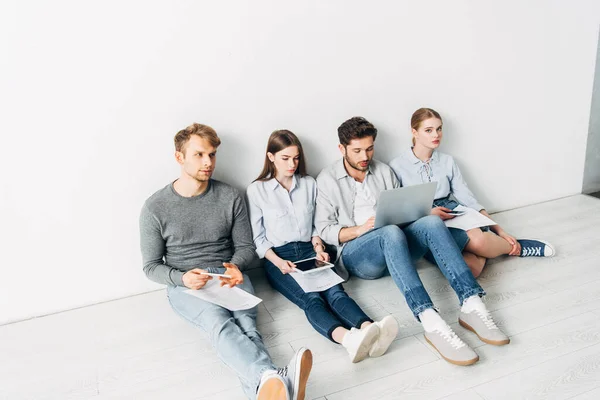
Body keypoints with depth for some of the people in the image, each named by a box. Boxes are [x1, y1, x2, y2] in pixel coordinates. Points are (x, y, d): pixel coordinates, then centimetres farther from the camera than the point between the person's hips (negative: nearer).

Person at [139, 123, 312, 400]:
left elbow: (245, 246, 10)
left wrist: (235, 266, -13)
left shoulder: (230, 197, 3)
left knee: (245, 323, -31)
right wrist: (183, 278, -18)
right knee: (219, 321, -36)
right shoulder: (155, 208, -3)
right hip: (186, 285, -2)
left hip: (230, 276, 3)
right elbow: (151, 266, 3)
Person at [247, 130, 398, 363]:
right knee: (310, 298, -32)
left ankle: (369, 330, -55)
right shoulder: (257, 190, 2)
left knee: (334, 291, -28)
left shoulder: (309, 184, 13)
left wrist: (318, 247, -1)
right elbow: (257, 237, 1)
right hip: (278, 258, -3)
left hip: (309, 251, 4)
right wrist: (278, 262, -14)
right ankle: (348, 339, -60)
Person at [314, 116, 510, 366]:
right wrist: (359, 229, -18)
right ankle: (431, 324, -49)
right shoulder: (327, 179, 3)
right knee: (391, 233, -37)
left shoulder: (383, 171, 16)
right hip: (355, 255, -4)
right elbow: (324, 229, -3)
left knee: (431, 222, -25)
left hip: (393, 249, 4)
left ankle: (471, 305, -35)